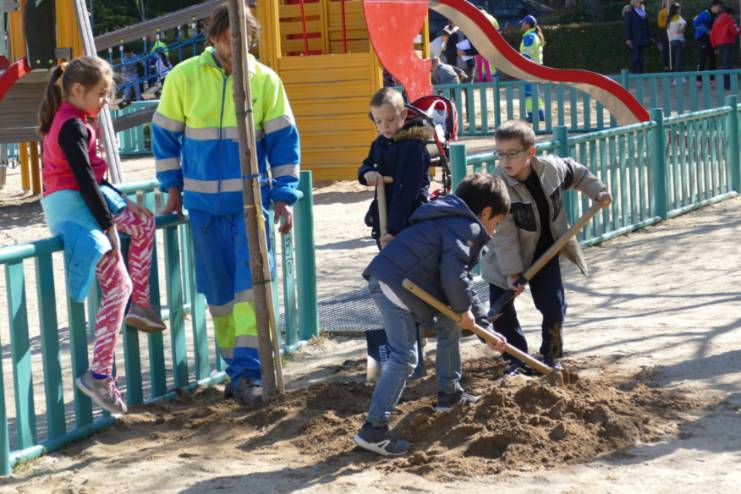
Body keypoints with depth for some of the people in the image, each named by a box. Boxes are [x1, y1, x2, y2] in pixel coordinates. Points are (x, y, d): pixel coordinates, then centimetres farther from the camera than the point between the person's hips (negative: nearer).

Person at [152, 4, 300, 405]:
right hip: (203, 203, 1)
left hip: (250, 200, -1)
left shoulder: (265, 80, -4)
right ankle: (235, 367, 21)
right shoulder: (183, 77, -4)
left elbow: (283, 140, 0)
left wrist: (284, 197, -4)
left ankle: (248, 370, -11)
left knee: (251, 281, -12)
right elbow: (165, 134, 7)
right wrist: (172, 188, 5)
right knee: (218, 291, 7)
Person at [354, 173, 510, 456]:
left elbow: (463, 284, 30)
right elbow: (453, 276, -21)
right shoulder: (467, 227, -7)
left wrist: (486, 329, 30)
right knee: (404, 357, -13)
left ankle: (449, 394, 36)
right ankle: (374, 429, -12)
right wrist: (463, 309, -3)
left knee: (450, 325, 24)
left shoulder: (454, 222, 25)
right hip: (394, 283, -11)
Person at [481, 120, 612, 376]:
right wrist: (511, 272, -26)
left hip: (544, 251, 2)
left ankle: (552, 356, 20)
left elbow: (577, 173, 10)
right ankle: (517, 359, 10)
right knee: (500, 306, -8)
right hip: (508, 256, -2)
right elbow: (504, 234, -26)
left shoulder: (552, 168, -17)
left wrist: (598, 192, 9)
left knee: (553, 304, -2)